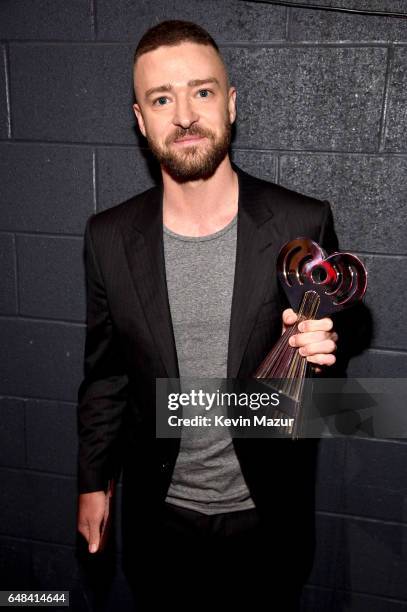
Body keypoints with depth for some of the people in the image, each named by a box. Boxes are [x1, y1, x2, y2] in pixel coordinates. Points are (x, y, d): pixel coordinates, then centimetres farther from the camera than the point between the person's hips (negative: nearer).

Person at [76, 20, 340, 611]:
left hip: (268, 514, 0)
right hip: (159, 515, 2)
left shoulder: (304, 224, -16)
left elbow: (325, 351, -2)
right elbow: (105, 371, 1)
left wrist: (320, 350, -25)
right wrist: (92, 482, 6)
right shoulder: (109, 236, -10)